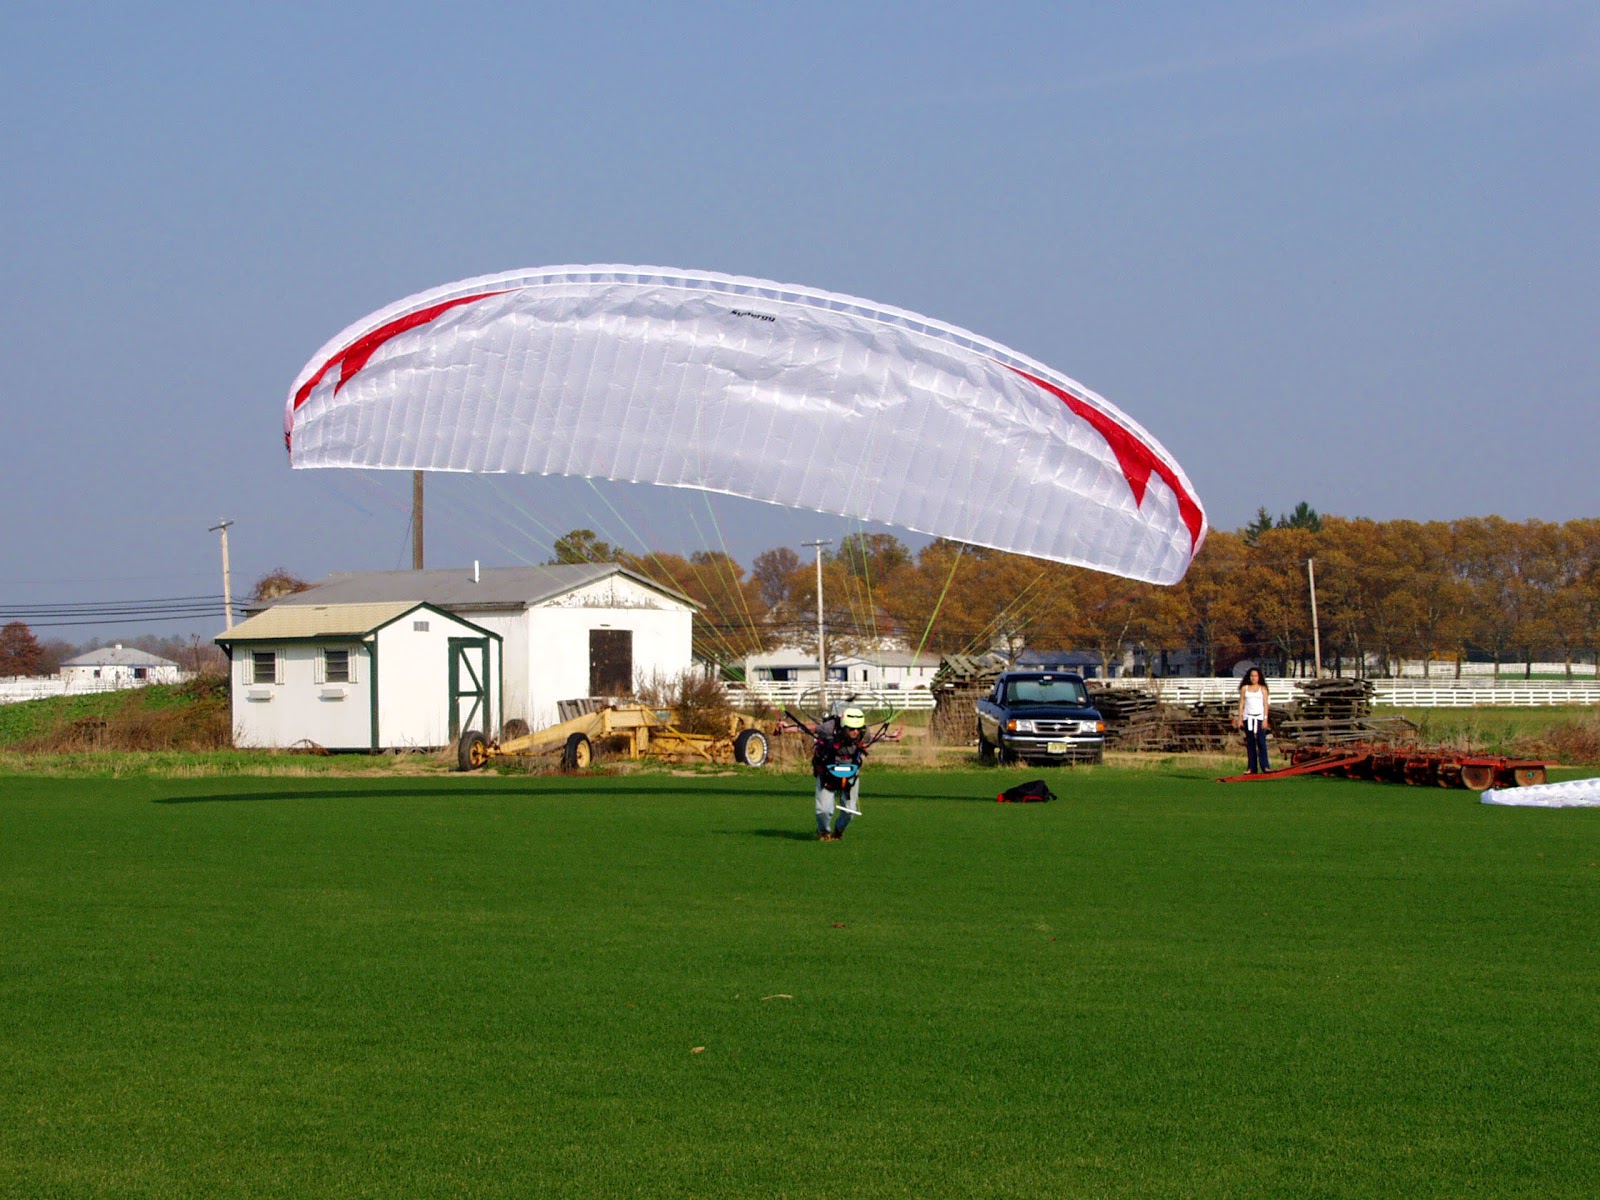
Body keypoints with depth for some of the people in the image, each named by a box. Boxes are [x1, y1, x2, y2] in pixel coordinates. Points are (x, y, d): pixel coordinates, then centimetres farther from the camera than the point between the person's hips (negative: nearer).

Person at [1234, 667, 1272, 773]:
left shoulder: (1262, 688, 8)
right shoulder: (1244, 688, 11)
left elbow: (1265, 704, 4)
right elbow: (1241, 704, 11)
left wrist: (1265, 719, -5)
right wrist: (1239, 719, 4)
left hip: (1259, 717, -2)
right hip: (1248, 717, 2)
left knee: (1261, 741, -10)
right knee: (1250, 743, 1)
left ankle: (1264, 766, -11)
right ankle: (1252, 768, 3)